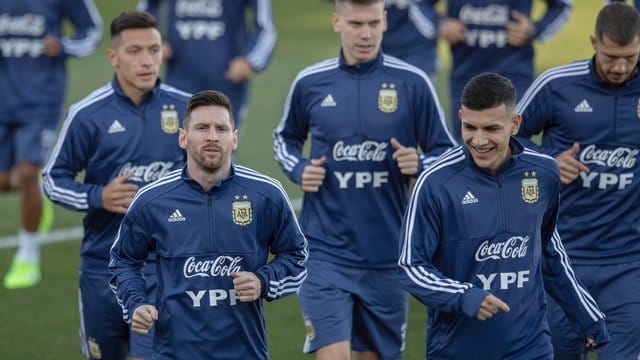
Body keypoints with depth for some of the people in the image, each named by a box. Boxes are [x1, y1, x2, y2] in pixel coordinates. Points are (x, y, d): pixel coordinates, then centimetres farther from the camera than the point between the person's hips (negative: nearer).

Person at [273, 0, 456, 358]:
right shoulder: (310, 83, 1)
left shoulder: (413, 82, -3)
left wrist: (419, 165, -17)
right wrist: (298, 170, -1)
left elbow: (447, 153, 5)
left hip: (387, 256, 1)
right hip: (326, 251, -1)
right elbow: (285, 138, 20)